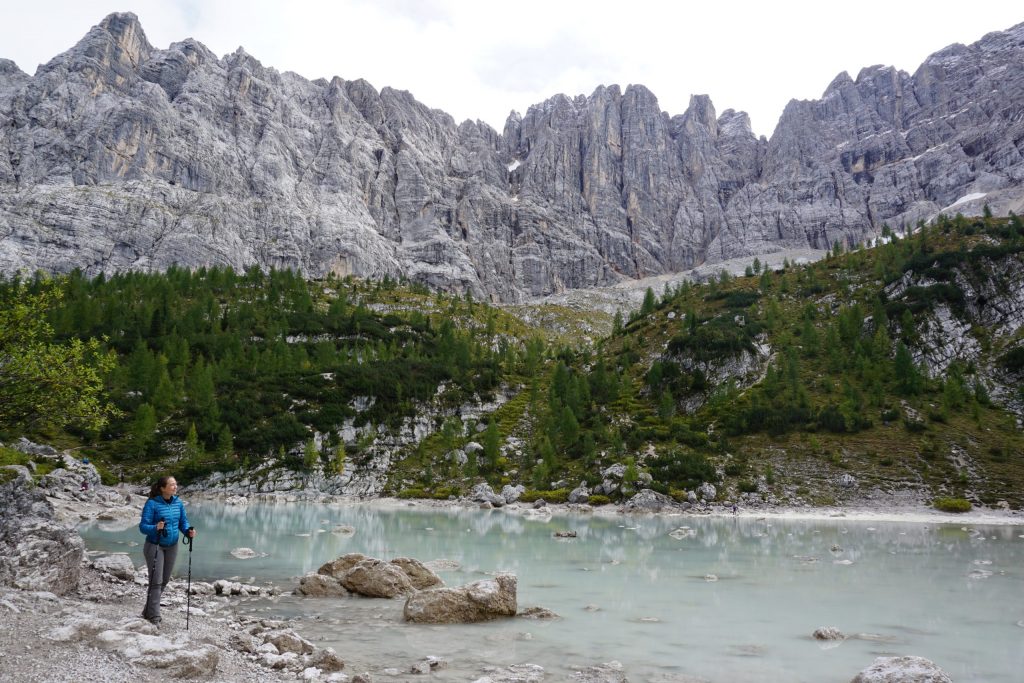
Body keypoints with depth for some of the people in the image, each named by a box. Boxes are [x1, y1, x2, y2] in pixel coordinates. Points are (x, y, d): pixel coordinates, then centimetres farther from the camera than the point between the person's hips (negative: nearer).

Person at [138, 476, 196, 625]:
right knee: (156, 582, -6)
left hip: (172, 547, 6)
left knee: (165, 581, 14)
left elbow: (183, 521, 8)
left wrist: (188, 531, -12)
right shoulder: (152, 504, -17)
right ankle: (154, 617, 4)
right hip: (155, 546, -6)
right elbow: (143, 526, -17)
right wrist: (155, 527, -36)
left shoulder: (178, 503, 0)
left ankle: (148, 611, 33)